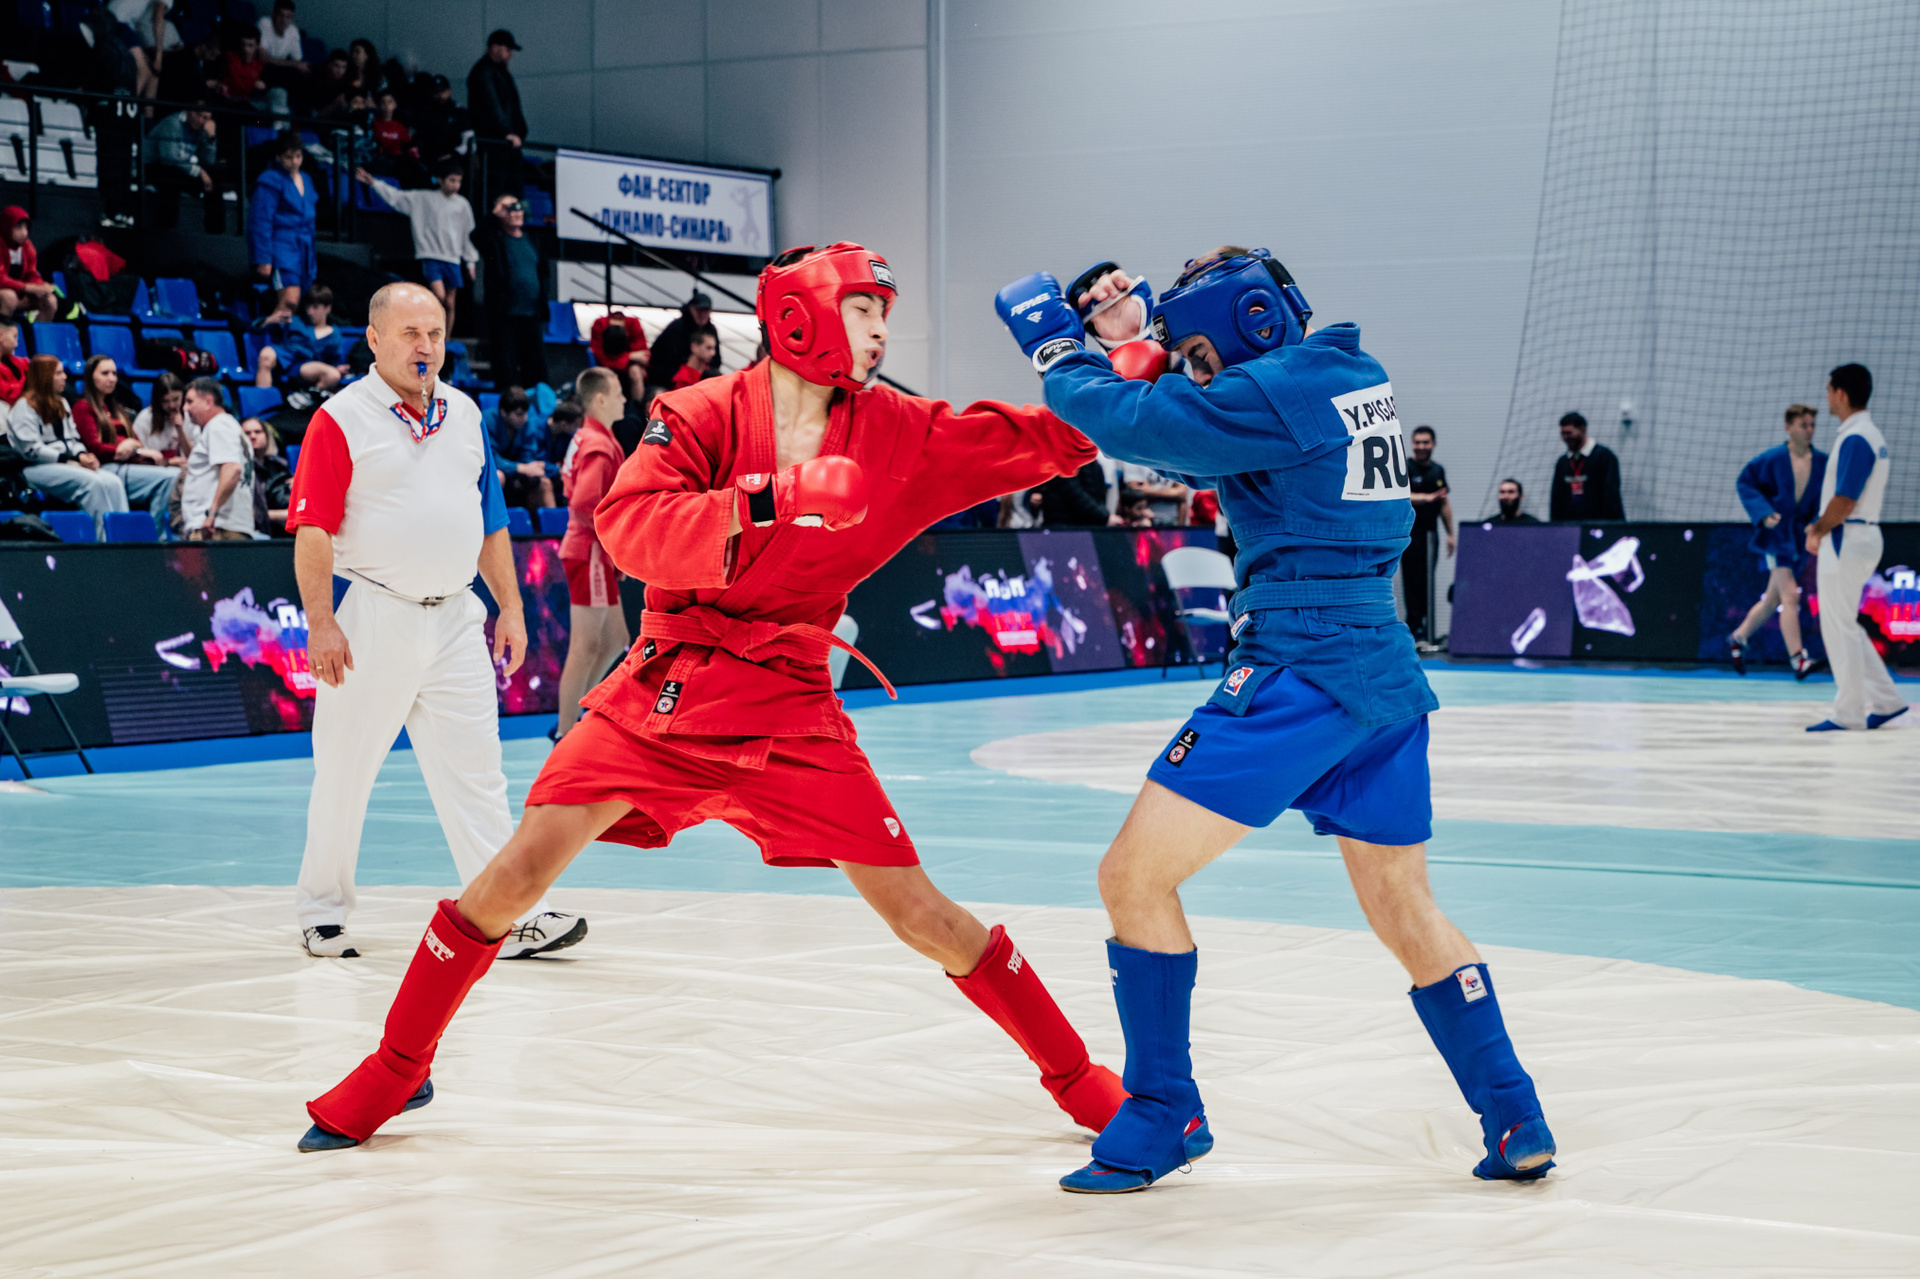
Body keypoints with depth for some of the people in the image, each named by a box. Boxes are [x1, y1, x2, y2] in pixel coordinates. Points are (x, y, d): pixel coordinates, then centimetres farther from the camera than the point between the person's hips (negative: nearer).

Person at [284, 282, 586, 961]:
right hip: (373, 619, -4)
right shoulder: (341, 419, -5)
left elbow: (490, 521, 18)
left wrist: (510, 607, 13)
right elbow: (312, 529, -10)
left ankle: (515, 915, -2)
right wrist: (320, 622, -17)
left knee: (475, 774, 1)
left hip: (456, 621, 4)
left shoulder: (464, 414, 12)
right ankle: (322, 911, 20)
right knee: (344, 773, 5)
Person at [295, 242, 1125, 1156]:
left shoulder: (895, 434, 0)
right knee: (516, 874, -7)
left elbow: (1040, 443, -1)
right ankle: (397, 1068, 14)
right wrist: (771, 500, -31)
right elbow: (626, 529, -22)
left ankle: (1076, 1077, 17)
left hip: (790, 710, 1)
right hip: (661, 692, -1)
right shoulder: (702, 415, -8)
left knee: (920, 915, -2)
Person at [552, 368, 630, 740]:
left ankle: (571, 718, 18)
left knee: (615, 640, 15)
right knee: (586, 646, -6)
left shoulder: (587, 439, 15)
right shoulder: (599, 446, -17)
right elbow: (583, 503, -27)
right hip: (590, 554, -10)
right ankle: (565, 734, -2)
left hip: (596, 555, 10)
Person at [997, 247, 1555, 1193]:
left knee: (1134, 875, -2)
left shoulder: (1276, 392, -12)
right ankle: (1517, 1125, 16)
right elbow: (1204, 444, 24)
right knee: (1405, 910, 18)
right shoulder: (1351, 372, 15)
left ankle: (1165, 1113, 3)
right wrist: (1138, 340, 14)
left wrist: (1055, 343, 3)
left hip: (1300, 671, -9)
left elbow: (1134, 423, -13)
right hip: (1386, 677, 9)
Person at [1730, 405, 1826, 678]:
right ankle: (1797, 659, -20)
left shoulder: (1822, 463, 1)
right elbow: (1744, 483, -3)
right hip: (1775, 533, -6)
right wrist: (1763, 513, -15)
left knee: (1772, 600, 16)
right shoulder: (1772, 459, -10)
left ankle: (1738, 638, 36)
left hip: (1799, 536, 6)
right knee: (1790, 595, -16)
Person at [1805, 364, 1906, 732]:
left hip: (1846, 542, -10)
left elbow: (1844, 501, -22)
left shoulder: (1855, 439, -18)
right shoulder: (1872, 435, 14)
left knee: (1838, 628, -3)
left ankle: (1849, 713, 2)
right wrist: (1821, 525, 15)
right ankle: (1886, 700, 15)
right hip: (1863, 536, 10)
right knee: (1846, 627, 15)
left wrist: (1817, 532, -8)